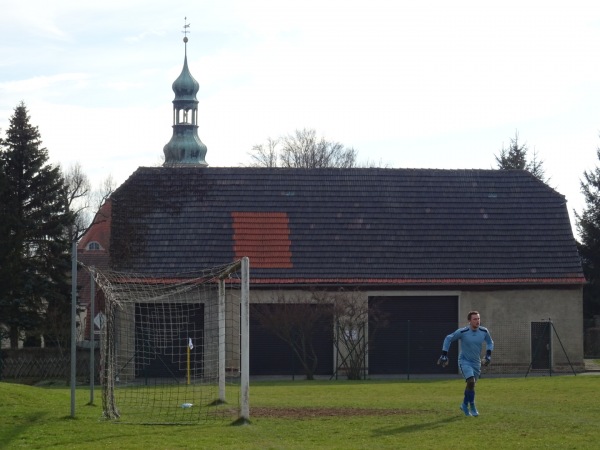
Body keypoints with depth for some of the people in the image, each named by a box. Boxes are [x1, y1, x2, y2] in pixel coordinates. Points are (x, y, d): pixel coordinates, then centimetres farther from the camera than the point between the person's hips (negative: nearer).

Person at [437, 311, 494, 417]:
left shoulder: (484, 332, -7)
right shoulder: (462, 332, -18)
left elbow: (490, 342, 13)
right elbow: (448, 339, -4)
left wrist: (488, 355, 1)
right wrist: (444, 355, -5)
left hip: (476, 362, 5)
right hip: (464, 361, -5)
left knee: (471, 384, 12)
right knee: (471, 381, -22)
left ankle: (465, 405, 36)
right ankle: (472, 407, -8)